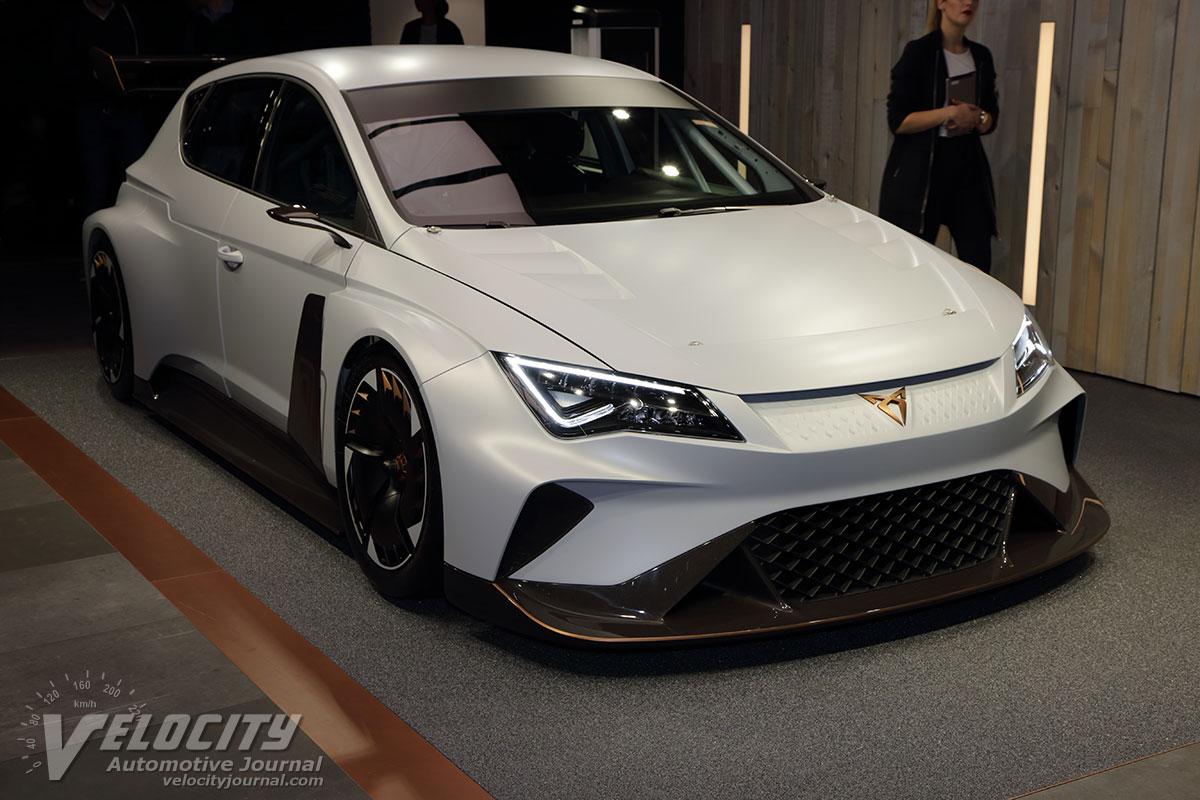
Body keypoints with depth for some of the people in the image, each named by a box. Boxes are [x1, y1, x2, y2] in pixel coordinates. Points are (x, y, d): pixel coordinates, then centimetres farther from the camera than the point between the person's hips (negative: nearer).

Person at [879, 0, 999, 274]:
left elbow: (991, 119, 18)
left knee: (978, 262, -3)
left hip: (968, 168, 5)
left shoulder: (981, 56, 12)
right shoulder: (919, 52, -5)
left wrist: (976, 118, -5)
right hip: (920, 171, -5)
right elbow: (898, 121, -10)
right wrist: (950, 112, -18)